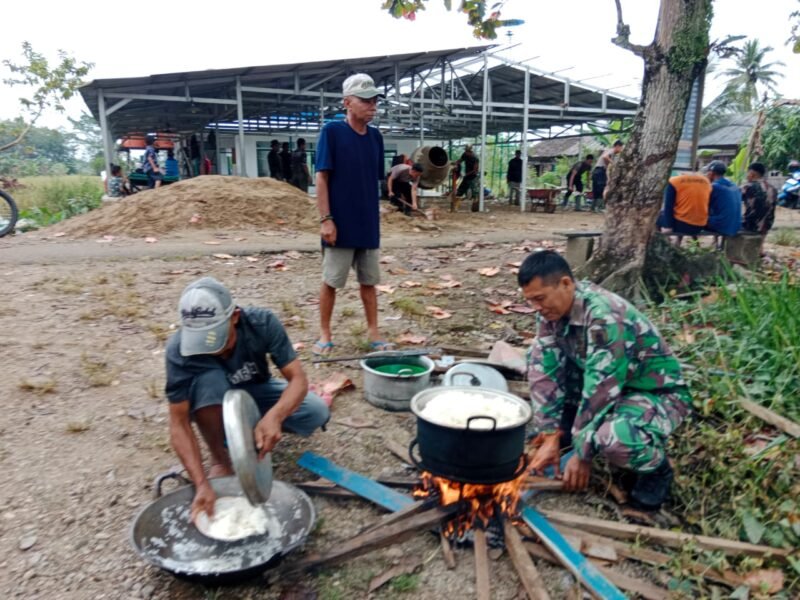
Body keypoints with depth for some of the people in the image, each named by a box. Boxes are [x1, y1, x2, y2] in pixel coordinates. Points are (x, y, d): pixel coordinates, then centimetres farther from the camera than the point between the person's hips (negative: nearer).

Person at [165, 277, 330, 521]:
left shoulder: (262, 322, -31)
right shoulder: (179, 349, -33)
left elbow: (298, 378, -32)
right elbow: (179, 424, -31)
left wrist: (273, 416, -52)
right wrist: (201, 483, -42)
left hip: (256, 392, 2)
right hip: (214, 405, -1)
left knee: (316, 413, -23)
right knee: (207, 378, -36)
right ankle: (219, 458, -15)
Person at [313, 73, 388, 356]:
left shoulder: (376, 136, 8)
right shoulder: (332, 131, -8)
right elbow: (321, 177, -11)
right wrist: (325, 219, -16)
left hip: (369, 224, 5)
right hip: (340, 223, -5)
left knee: (369, 281, 11)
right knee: (331, 281, 5)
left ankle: (373, 332, 22)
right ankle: (325, 334, 19)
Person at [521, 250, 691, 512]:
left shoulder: (606, 318, -33)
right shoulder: (553, 308, -10)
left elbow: (600, 391, -31)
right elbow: (547, 368, -10)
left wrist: (582, 455, -22)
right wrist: (551, 434, -13)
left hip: (658, 393, -7)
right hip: (604, 382, 7)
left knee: (613, 439, -37)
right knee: (540, 360, -7)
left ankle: (656, 467, -3)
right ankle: (566, 430, 8)